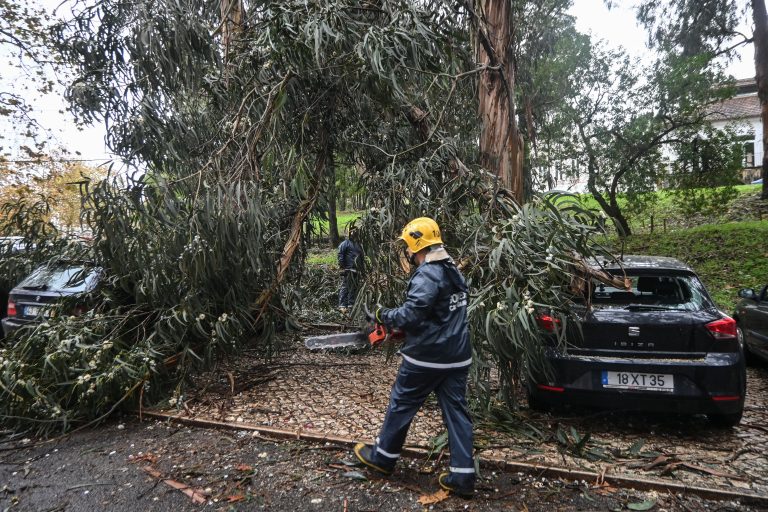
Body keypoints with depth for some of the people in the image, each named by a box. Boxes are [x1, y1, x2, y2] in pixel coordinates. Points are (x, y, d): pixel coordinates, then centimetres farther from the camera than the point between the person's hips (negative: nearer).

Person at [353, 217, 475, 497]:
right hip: (457, 357, 8)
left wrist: (383, 315, -7)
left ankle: (382, 457, 29)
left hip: (426, 358, -8)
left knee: (401, 405, 11)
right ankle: (463, 476, 15)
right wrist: (405, 327, 13)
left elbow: (410, 315, -26)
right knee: (457, 411, 11)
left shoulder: (427, 275, -20)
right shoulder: (455, 272, 10)